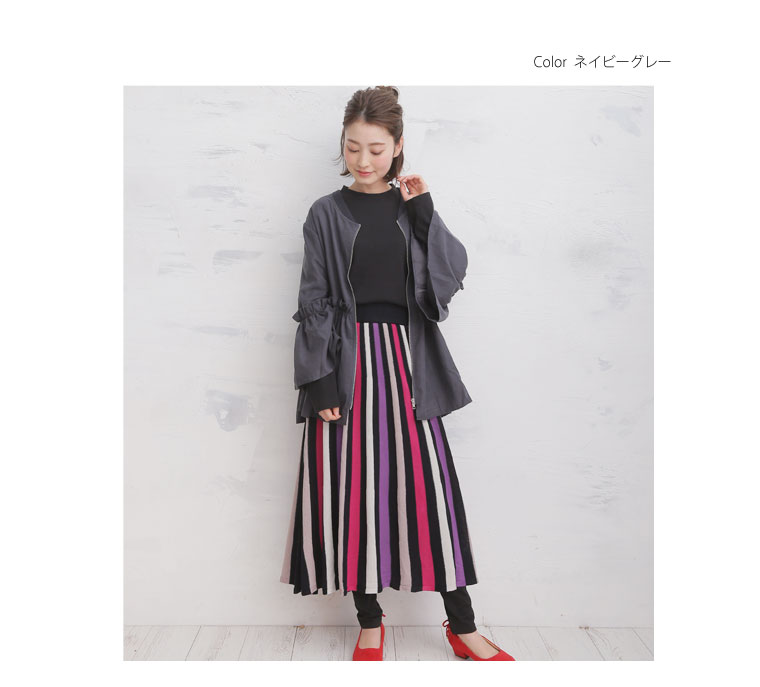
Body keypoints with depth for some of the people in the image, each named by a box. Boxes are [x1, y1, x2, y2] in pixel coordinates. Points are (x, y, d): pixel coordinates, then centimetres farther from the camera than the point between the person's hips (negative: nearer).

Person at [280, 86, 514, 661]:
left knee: (429, 483, 1)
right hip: (347, 360, -1)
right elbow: (314, 303, 0)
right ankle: (370, 622, 20)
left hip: (406, 358, 1)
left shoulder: (412, 209, 10)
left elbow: (453, 274, 0)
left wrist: (424, 211, -5)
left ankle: (462, 626, 15)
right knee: (354, 485, 2)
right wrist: (318, 380, -7)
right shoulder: (328, 215, 4)